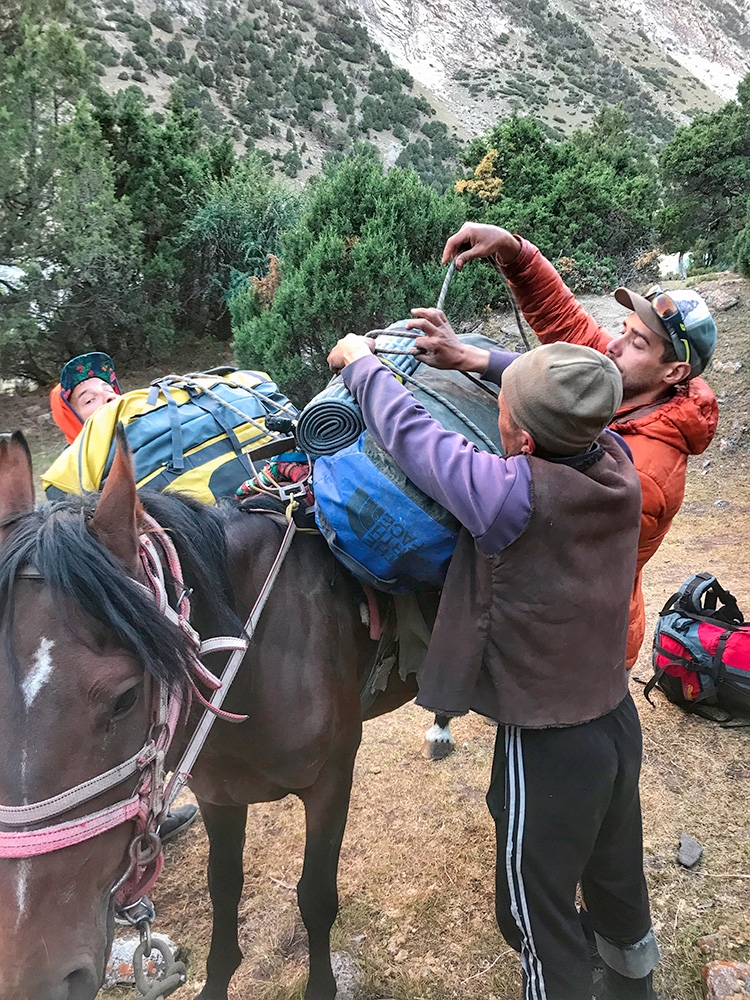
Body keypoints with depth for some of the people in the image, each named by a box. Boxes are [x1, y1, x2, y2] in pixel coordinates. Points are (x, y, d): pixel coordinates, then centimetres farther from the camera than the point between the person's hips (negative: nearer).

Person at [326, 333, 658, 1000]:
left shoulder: (514, 493, -31)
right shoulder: (616, 461, -12)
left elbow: (410, 433, -19)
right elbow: (563, 395, 7)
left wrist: (361, 362, -2)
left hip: (545, 746, -8)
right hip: (619, 719, 8)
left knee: (535, 912, 18)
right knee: (618, 875, 32)